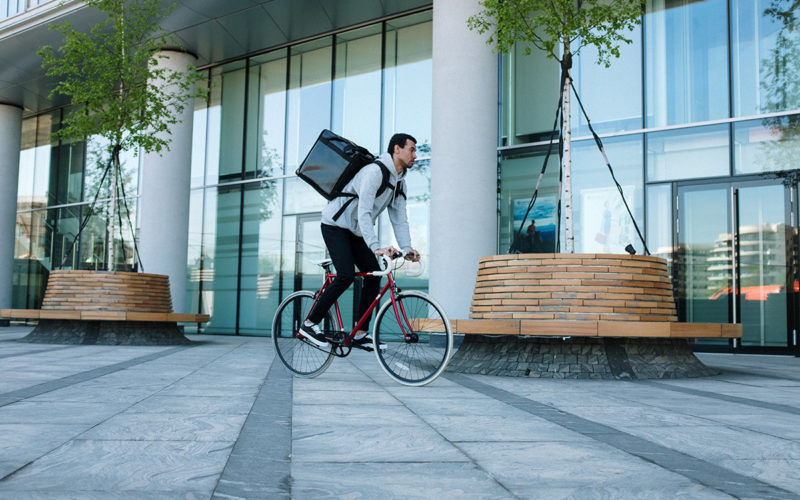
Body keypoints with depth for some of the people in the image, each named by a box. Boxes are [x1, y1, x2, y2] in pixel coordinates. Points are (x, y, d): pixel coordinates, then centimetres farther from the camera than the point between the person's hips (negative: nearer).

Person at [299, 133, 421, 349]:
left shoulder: (398, 182, 6)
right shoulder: (374, 171, -23)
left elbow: (399, 219, 4)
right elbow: (364, 213, -32)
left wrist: (407, 248, -11)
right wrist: (376, 247, -40)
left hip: (355, 232, 9)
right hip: (335, 225, -9)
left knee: (374, 274, -3)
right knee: (346, 275, -22)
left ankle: (360, 334, 3)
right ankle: (309, 324, -9)